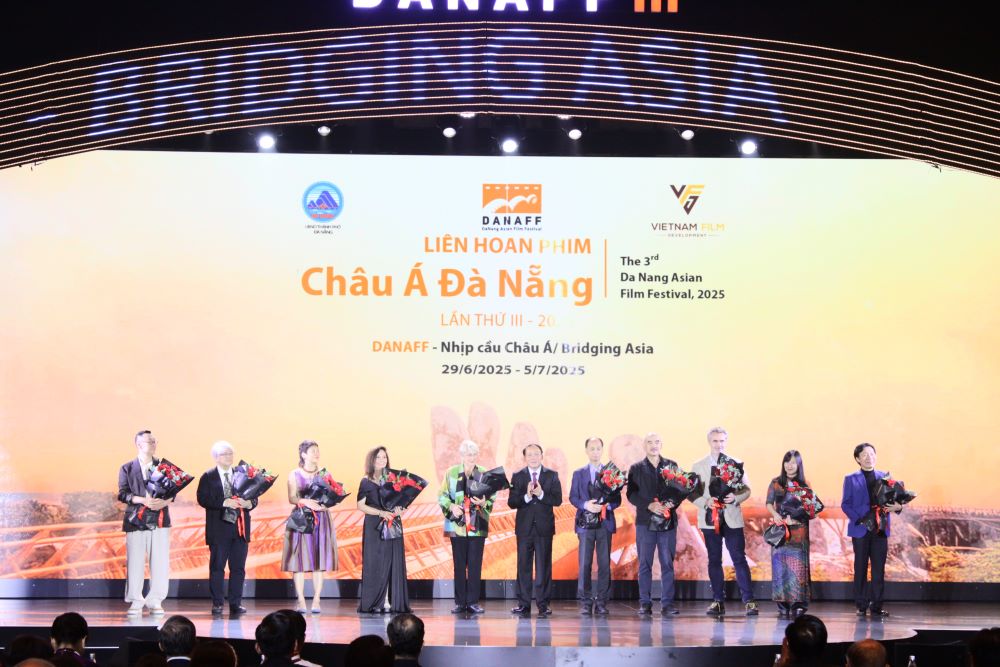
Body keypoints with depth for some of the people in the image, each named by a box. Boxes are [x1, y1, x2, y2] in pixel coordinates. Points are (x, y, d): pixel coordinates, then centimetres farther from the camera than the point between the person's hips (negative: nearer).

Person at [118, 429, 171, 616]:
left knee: (160, 562, -1)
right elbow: (123, 494, -2)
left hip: (160, 518, 2)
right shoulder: (127, 469, 7)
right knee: (135, 561, -3)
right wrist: (143, 500, -17)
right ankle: (135, 602, 6)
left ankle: (155, 601, 7)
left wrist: (164, 501, -12)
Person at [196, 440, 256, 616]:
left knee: (238, 567, 3)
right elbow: (202, 499, -9)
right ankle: (217, 603, 8)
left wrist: (248, 503, -14)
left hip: (240, 528, 3)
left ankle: (236, 603, 9)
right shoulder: (208, 477, 3)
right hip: (219, 529, -3)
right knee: (217, 567, 2)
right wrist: (224, 503, -20)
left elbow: (254, 498, 9)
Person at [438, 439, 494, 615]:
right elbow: (442, 496, 4)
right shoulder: (451, 472, 3)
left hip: (478, 526, 0)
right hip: (457, 525, 0)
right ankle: (460, 602, 10)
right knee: (459, 564, 4)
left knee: (475, 565, 1)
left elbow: (492, 498, 3)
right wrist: (451, 506, -13)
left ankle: (473, 602, 7)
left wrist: (484, 503, -18)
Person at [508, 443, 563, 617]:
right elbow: (511, 502, -3)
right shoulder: (517, 476, 5)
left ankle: (543, 604, 4)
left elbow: (558, 500, -4)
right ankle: (524, 604, 8)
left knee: (544, 566, 0)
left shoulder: (552, 475, 4)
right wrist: (526, 496, -20)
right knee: (523, 566, 3)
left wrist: (541, 494, -19)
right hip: (524, 527, 1)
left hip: (544, 527, -1)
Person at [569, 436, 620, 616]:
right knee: (585, 564, -2)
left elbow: (617, 499, 5)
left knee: (604, 564, 0)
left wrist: (607, 505, -16)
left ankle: (601, 602, 5)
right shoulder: (579, 474, 9)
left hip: (605, 522, 0)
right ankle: (585, 602, 2)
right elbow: (573, 497, 4)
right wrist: (586, 505, -15)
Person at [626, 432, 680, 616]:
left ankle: (667, 603, 3)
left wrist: (672, 502, -14)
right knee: (645, 564, 2)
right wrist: (650, 505, -14)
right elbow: (631, 493, 0)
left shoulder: (672, 466, 9)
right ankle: (645, 604, 5)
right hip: (645, 521, 0)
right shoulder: (636, 468, 8)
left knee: (667, 564, 0)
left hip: (668, 521, 0)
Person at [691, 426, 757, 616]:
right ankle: (718, 601, 13)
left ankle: (749, 601, -2)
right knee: (714, 561, 6)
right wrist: (705, 502, -17)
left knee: (739, 559, -4)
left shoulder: (737, 463, 5)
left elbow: (746, 489, 4)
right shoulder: (698, 466, 5)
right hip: (710, 519, 1)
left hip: (732, 518, -1)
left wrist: (736, 498, -16)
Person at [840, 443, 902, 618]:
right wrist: (859, 519, -14)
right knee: (860, 567, 4)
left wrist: (897, 506, -15)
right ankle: (861, 605, 10)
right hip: (860, 529, -2)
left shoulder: (884, 477, 12)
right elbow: (845, 504, 0)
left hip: (880, 529, 2)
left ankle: (877, 606, 4)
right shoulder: (851, 479, 5)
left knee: (879, 569, 0)